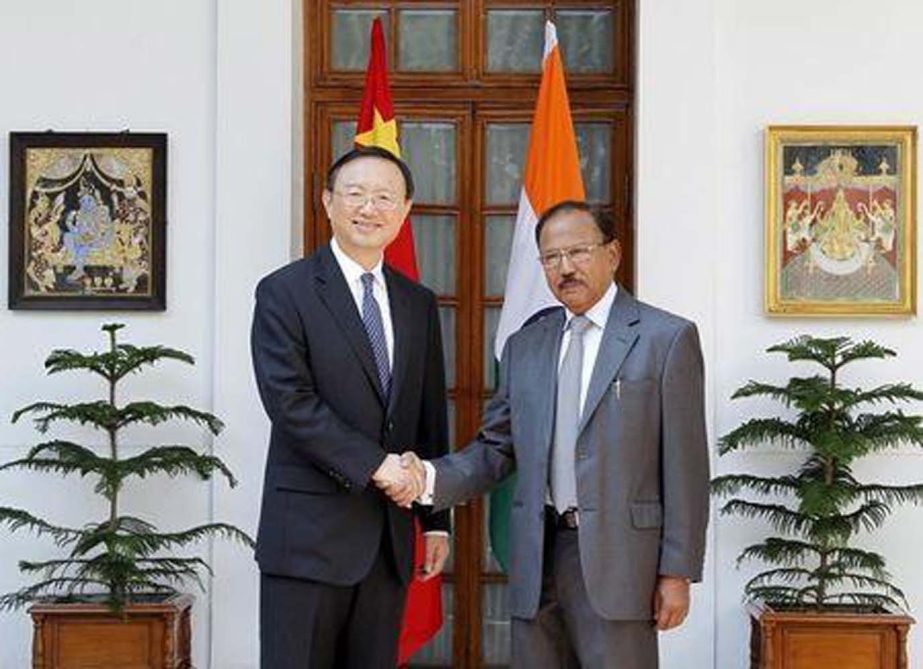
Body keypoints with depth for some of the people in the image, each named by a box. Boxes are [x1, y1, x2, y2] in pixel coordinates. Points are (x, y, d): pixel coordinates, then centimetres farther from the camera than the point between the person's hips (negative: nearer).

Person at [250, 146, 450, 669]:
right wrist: (374, 463, -17)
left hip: (390, 540, 5)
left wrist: (436, 520, 13)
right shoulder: (285, 292, -4)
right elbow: (290, 401, -14)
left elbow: (432, 420, 15)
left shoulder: (419, 304, 13)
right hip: (309, 535, -5)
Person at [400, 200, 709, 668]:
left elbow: (685, 466, -4)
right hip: (536, 558, 5)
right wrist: (432, 478, -7)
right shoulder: (523, 347, 13)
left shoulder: (666, 339, -2)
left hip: (618, 558, -4)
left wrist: (677, 572, -8)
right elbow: (495, 449, 12)